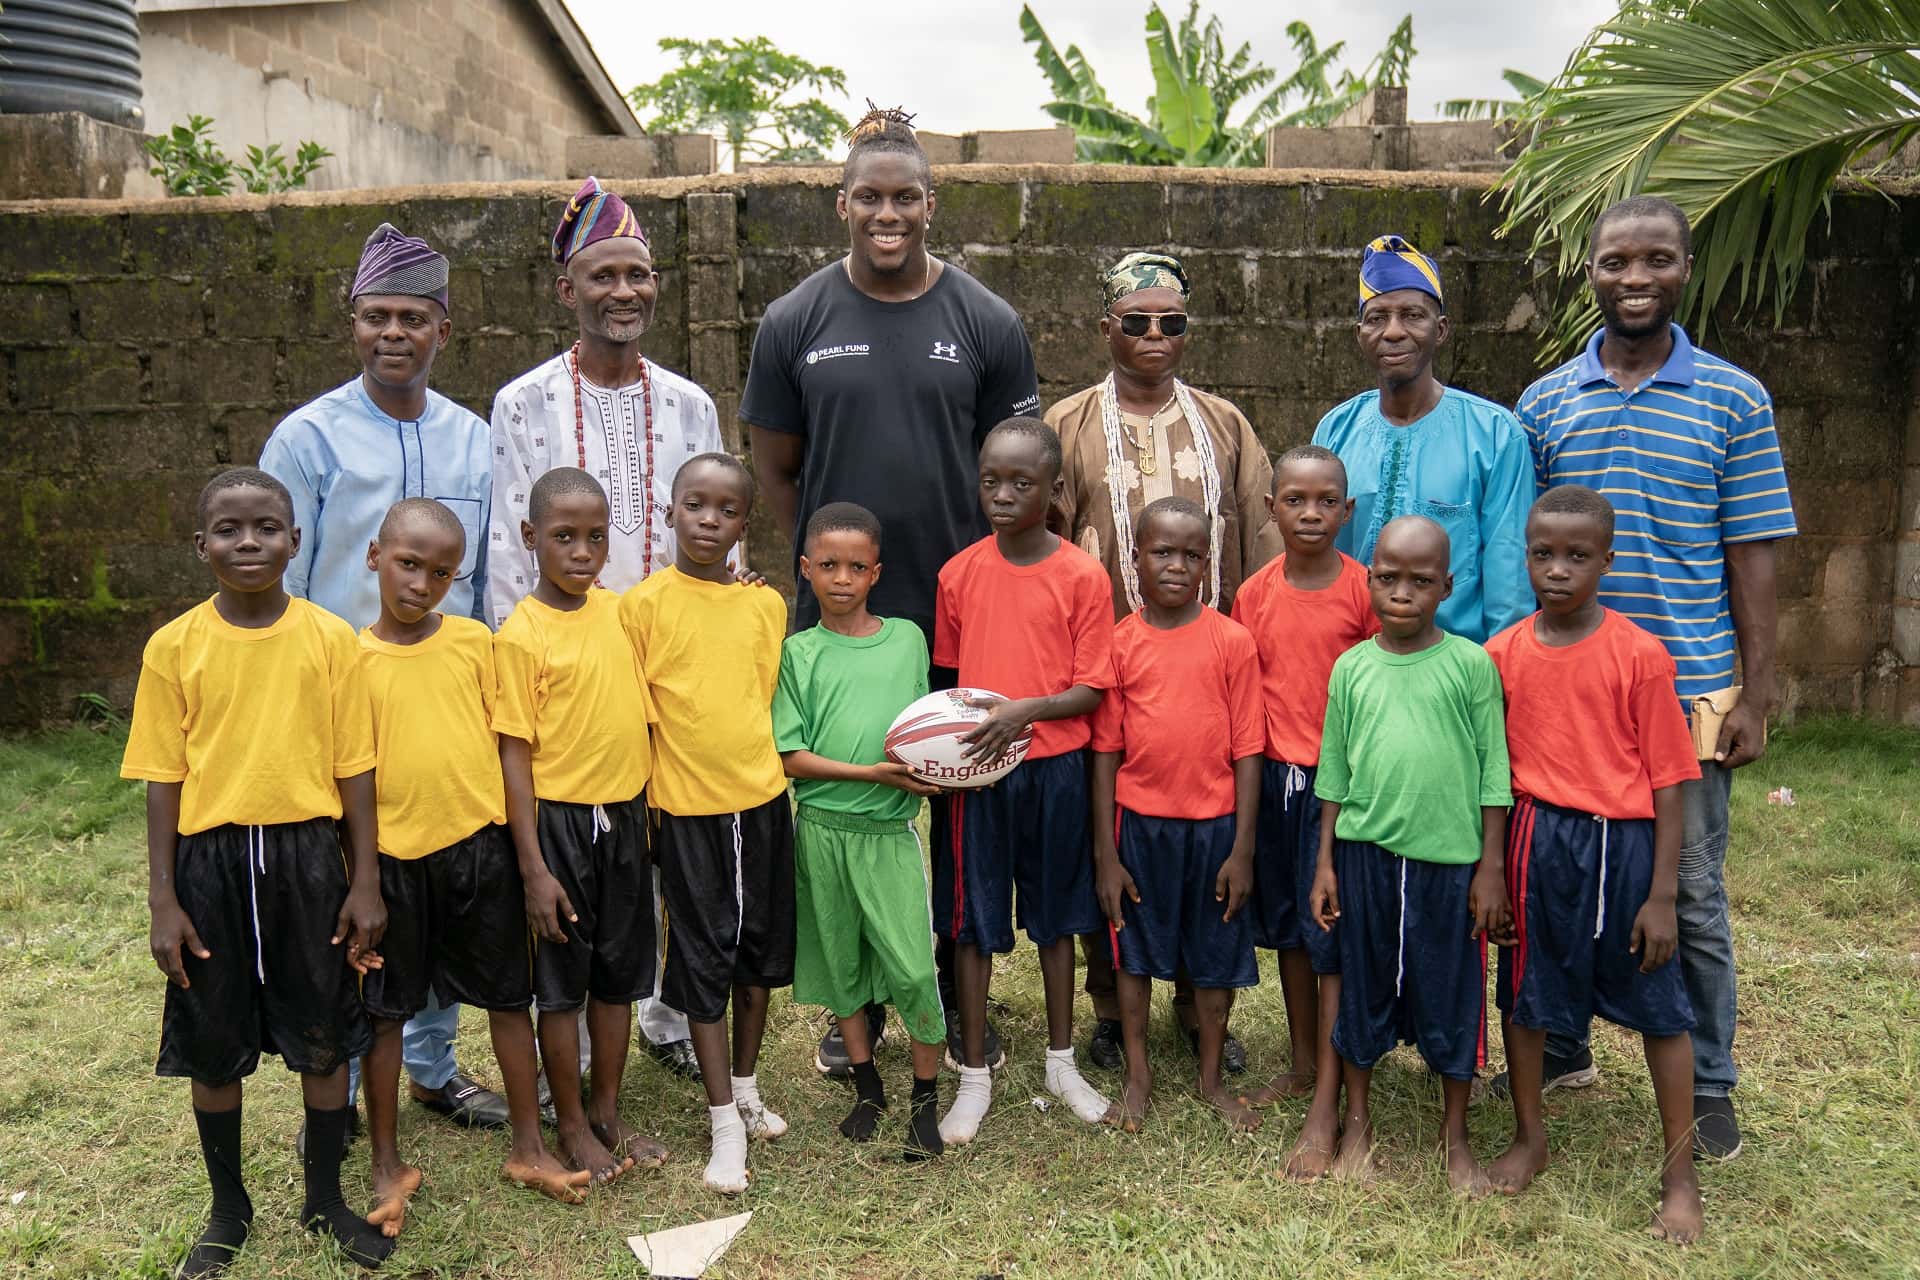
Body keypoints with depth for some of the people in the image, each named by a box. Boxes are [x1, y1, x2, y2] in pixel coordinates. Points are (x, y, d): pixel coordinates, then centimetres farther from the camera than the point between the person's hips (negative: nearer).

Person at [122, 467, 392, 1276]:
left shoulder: (330, 638, -4)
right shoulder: (174, 646, -4)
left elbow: (353, 768, -1)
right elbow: (163, 778, -1)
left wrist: (365, 882, -2)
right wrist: (164, 900, -3)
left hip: (308, 854, 0)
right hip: (211, 858, 0)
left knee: (323, 1036, 11)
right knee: (215, 1046, 13)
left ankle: (325, 1199, 30)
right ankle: (228, 1209, 33)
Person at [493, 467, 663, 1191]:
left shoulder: (619, 612, 3)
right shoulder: (521, 634, -13)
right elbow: (513, 755, -13)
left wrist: (651, 814, 10)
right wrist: (533, 867, -14)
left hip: (624, 814, 5)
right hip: (559, 819, -5)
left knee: (619, 972, 15)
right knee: (562, 981, 8)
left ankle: (609, 1115, 31)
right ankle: (572, 1129, 25)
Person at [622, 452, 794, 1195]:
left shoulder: (767, 606, 2)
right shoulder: (644, 604, -8)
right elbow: (635, 715, -5)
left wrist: (768, 770, 10)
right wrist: (637, 809, -5)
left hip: (762, 799, 4)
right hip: (688, 808, -4)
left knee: (760, 951, 14)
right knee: (703, 960, 5)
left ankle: (746, 1087, 33)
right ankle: (724, 1121, 16)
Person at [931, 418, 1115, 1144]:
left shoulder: (1082, 576, -7)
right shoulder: (959, 573, 0)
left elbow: (1090, 689, -8)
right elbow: (948, 674, 9)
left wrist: (1026, 710, -23)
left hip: (1053, 767, -1)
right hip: (975, 768, 1)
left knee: (1056, 915, 14)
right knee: (972, 920, 8)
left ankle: (1061, 1061, 32)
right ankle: (975, 1075, 23)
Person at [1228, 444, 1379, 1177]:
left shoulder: (1364, 590, -8)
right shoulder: (1255, 595, 3)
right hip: (1274, 775, 5)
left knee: (1332, 936, -1)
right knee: (1287, 928, 16)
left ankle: (1326, 1110, 7)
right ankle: (1303, 1066, 34)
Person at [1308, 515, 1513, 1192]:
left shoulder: (1471, 664, -3)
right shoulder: (1351, 668, 2)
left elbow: (1492, 773, -1)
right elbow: (1333, 776, 8)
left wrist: (1491, 868, -3)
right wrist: (1325, 862, 6)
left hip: (1449, 857, -2)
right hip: (1365, 852, 2)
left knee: (1451, 992, 9)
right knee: (1363, 986, 13)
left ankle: (1455, 1134, 28)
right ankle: (1358, 1122, 31)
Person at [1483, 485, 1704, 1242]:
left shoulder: (1639, 656, -10)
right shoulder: (1502, 653, -1)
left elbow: (1666, 781, -8)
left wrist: (1661, 894, -9)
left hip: (1623, 843, -3)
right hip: (1537, 841, 3)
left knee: (1658, 1006, 8)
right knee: (1525, 995, 14)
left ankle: (1680, 1175, 25)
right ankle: (1528, 1138, 36)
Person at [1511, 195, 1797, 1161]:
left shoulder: (1735, 401, 0)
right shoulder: (1544, 403, 5)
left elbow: (1751, 559, 0)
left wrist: (1755, 698, -4)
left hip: (1687, 691, -2)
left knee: (1691, 895, 6)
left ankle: (1706, 1085, 24)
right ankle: (1560, 1051, 31)